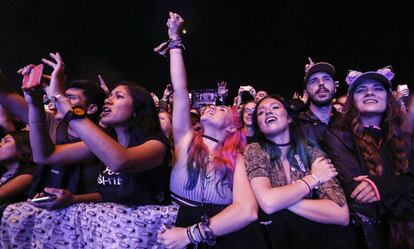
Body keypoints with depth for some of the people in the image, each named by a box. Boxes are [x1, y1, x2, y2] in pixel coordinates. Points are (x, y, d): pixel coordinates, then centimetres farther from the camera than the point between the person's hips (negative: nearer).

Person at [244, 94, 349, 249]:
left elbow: (341, 215, -13)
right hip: (271, 235, -1)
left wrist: (281, 200, -18)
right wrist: (313, 178, -13)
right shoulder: (254, 151, -7)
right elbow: (268, 203, -23)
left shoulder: (311, 152, -4)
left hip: (311, 234, 1)